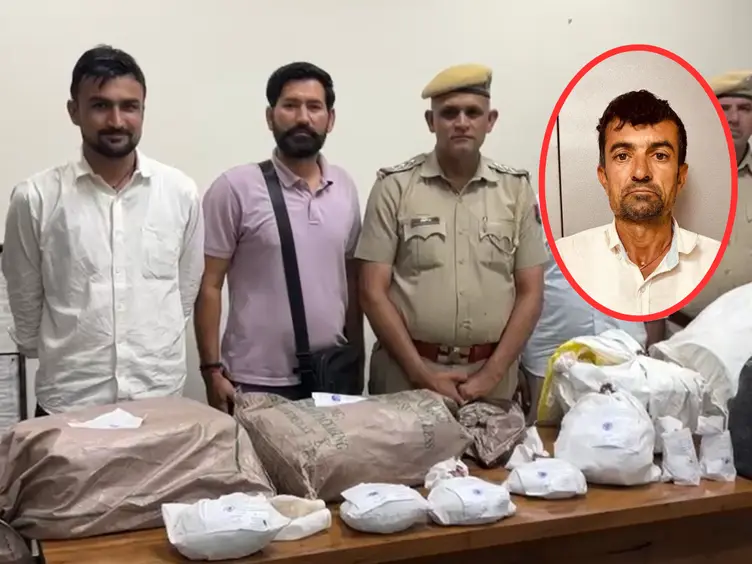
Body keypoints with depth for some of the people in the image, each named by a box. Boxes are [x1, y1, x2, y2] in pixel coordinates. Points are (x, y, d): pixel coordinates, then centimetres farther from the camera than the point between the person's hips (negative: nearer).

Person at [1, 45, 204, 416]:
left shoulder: (181, 192, -1)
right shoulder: (36, 198, -6)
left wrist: (154, 355, 11)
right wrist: (60, 359, 12)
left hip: (160, 398, 2)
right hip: (66, 404, -1)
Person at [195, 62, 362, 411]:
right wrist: (212, 370, -11)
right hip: (258, 383, -4)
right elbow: (209, 286, -7)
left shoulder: (345, 188, 6)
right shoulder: (235, 188, -9)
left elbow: (352, 280, 12)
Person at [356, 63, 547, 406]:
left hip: (491, 374, 2)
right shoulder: (394, 186, -3)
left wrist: (491, 375, -7)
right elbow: (373, 292, -5)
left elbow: (530, 293, 2)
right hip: (406, 374, -1)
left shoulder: (516, 188, 3)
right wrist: (423, 374, -11)